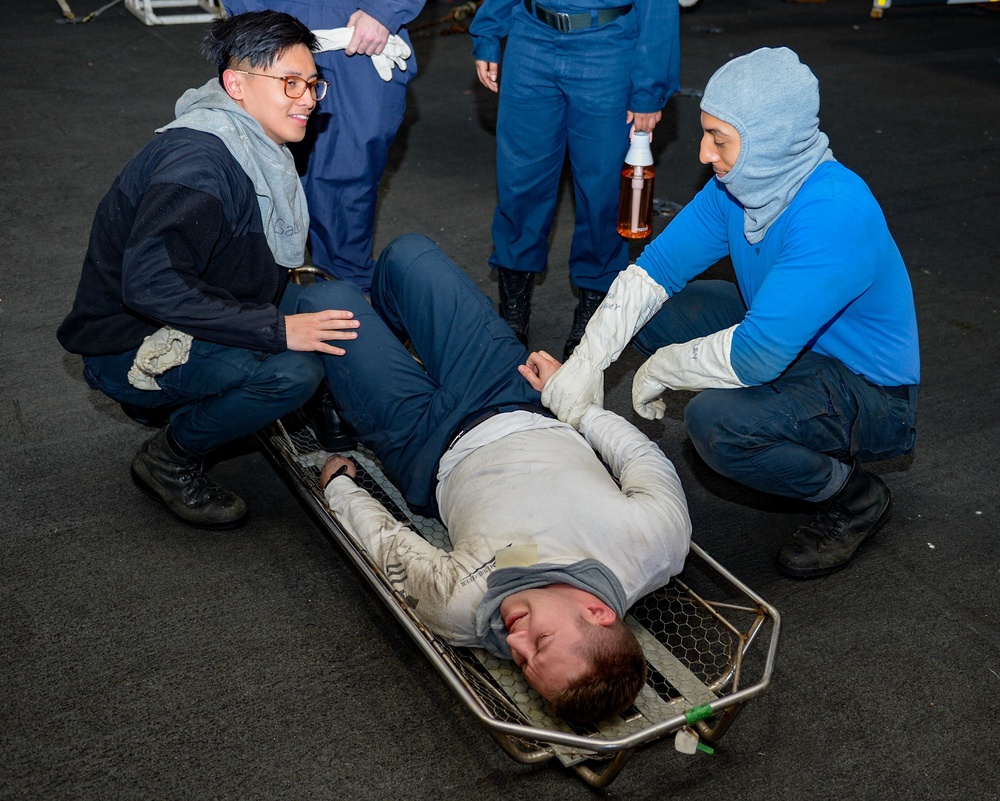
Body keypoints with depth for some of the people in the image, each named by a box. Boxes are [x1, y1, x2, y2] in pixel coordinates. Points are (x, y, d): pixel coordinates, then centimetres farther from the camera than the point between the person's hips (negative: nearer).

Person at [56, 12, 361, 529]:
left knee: (337, 303, 1)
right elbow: (150, 282, -37)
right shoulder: (200, 161, -25)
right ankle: (169, 461, -4)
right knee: (292, 371, -30)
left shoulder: (254, 147, 6)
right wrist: (277, 329, -35)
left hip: (187, 326, 10)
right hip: (128, 350, -10)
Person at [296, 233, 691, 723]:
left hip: (436, 455, -3)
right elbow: (647, 461, -13)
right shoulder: (660, 539, -37)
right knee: (408, 252, 14)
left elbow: (386, 543, -20)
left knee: (325, 298, 8)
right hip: (532, 413, 4)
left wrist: (339, 484, -1)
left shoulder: (462, 608, -41)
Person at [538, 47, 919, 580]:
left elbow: (756, 356, -36)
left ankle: (856, 498, -3)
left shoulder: (835, 212, -33)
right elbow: (655, 268, -5)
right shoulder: (736, 185, -8)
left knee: (715, 420, -33)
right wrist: (586, 361, -17)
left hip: (870, 392, -9)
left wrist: (661, 369, -20)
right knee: (650, 310, 1)